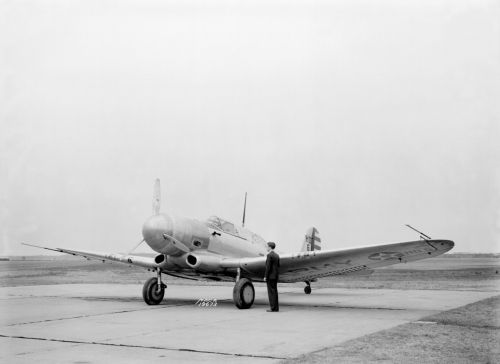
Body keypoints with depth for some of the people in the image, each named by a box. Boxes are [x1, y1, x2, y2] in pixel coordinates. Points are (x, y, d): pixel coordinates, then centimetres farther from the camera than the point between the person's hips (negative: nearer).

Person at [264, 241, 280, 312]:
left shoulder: (269, 255, -14)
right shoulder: (277, 255, 13)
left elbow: (268, 267, -18)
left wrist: (265, 276, -14)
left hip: (270, 276, -9)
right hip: (275, 276, 9)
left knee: (271, 292, -6)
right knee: (274, 292, 10)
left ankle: (273, 308, -7)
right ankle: (276, 308, 11)